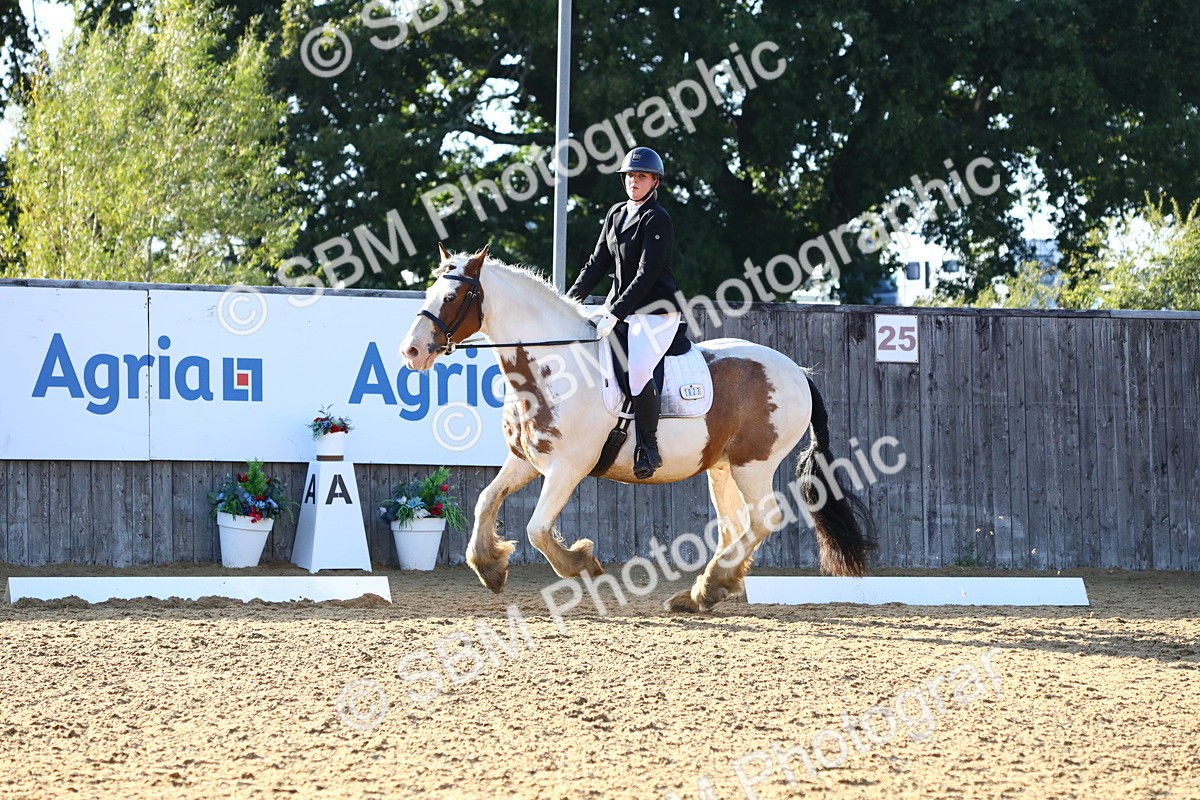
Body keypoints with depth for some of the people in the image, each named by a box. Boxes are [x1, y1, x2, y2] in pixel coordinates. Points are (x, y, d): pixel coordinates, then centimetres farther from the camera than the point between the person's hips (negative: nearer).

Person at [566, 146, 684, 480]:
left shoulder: (657, 219, -12)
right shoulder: (616, 214, 13)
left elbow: (647, 274, -19)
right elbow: (598, 262, 17)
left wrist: (615, 314, -24)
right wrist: (570, 299, 7)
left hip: (655, 311, -9)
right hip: (620, 308, 9)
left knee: (639, 371, -28)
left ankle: (649, 448, -15)